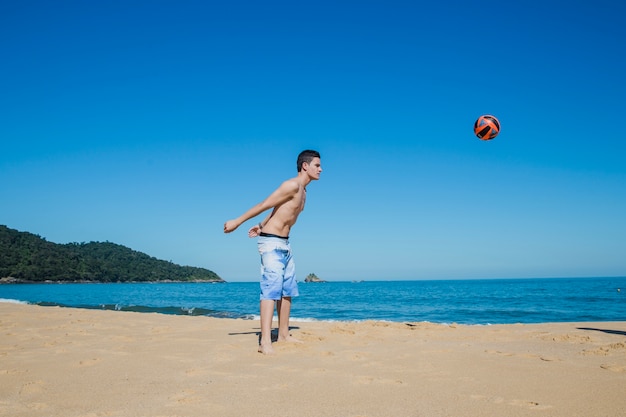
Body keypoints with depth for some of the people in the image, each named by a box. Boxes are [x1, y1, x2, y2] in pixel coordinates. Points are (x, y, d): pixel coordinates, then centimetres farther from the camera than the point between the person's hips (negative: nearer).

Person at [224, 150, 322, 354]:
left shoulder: (302, 192, 14)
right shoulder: (292, 185, -16)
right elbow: (265, 205, -16)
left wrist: (261, 226, 31)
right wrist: (238, 221, -14)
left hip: (284, 244, 10)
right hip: (271, 243, -10)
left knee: (288, 289, 11)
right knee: (272, 288, -16)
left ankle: (283, 334, 21)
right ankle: (265, 341, -20)